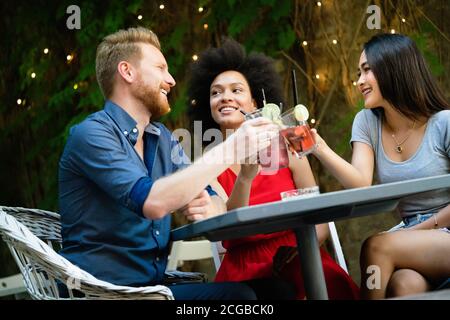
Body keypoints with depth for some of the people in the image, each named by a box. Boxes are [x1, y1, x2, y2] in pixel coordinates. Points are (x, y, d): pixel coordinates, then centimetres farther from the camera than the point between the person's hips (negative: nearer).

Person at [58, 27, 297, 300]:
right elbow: (153, 201, -26)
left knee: (274, 289, -12)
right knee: (237, 294, -25)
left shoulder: (163, 139, 13)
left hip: (153, 285, 7)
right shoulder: (91, 134, -12)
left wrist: (209, 208, -14)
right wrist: (230, 149, -22)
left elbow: (215, 203, 10)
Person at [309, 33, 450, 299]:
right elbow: (361, 185, -11)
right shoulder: (367, 122, 6)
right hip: (412, 236, 3)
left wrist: (419, 230, -11)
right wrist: (319, 148, -24)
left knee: (377, 247, -30)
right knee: (405, 283, -33)